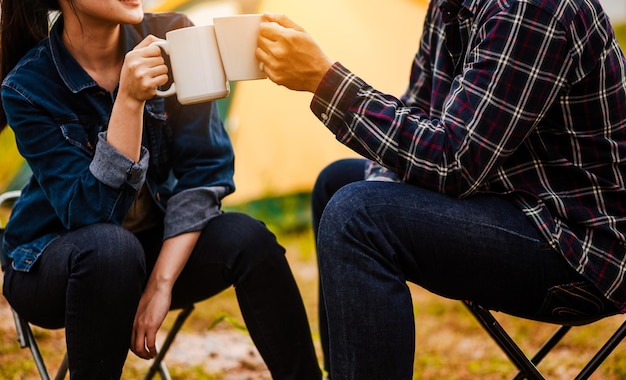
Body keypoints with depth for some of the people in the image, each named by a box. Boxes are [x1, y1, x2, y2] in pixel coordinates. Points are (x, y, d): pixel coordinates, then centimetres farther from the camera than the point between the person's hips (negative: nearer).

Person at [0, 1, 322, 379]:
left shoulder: (170, 36, -12)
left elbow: (204, 170, -12)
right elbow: (91, 212, -26)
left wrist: (161, 282, -20)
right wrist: (129, 100, -36)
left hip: (159, 246, 3)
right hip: (54, 261, -3)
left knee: (247, 238, -24)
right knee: (110, 246, -35)